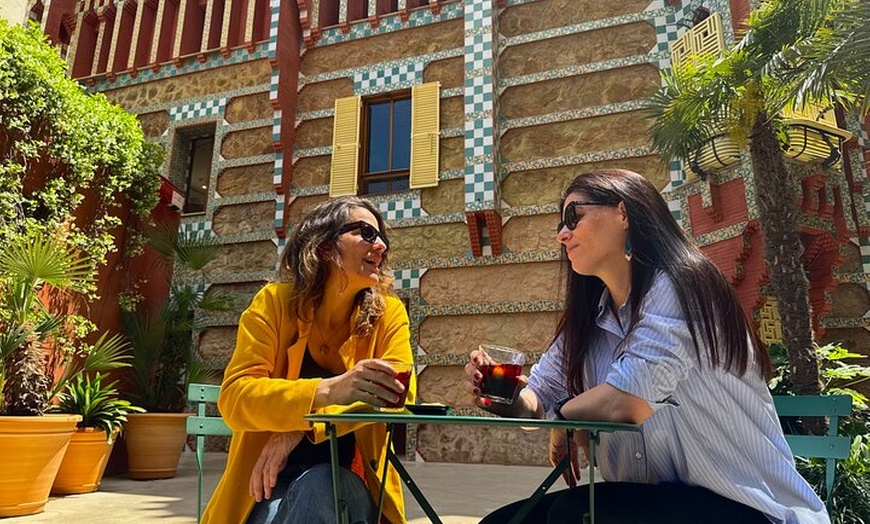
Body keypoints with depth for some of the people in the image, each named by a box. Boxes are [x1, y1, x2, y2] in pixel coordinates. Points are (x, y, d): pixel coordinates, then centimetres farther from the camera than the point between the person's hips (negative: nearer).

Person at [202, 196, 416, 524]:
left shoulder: (388, 313, -2)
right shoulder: (274, 302, -5)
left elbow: (398, 393, -16)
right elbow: (234, 397, -17)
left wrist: (303, 427, -28)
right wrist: (328, 391, -36)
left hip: (349, 482, 1)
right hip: (271, 484, -1)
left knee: (318, 486, -32)